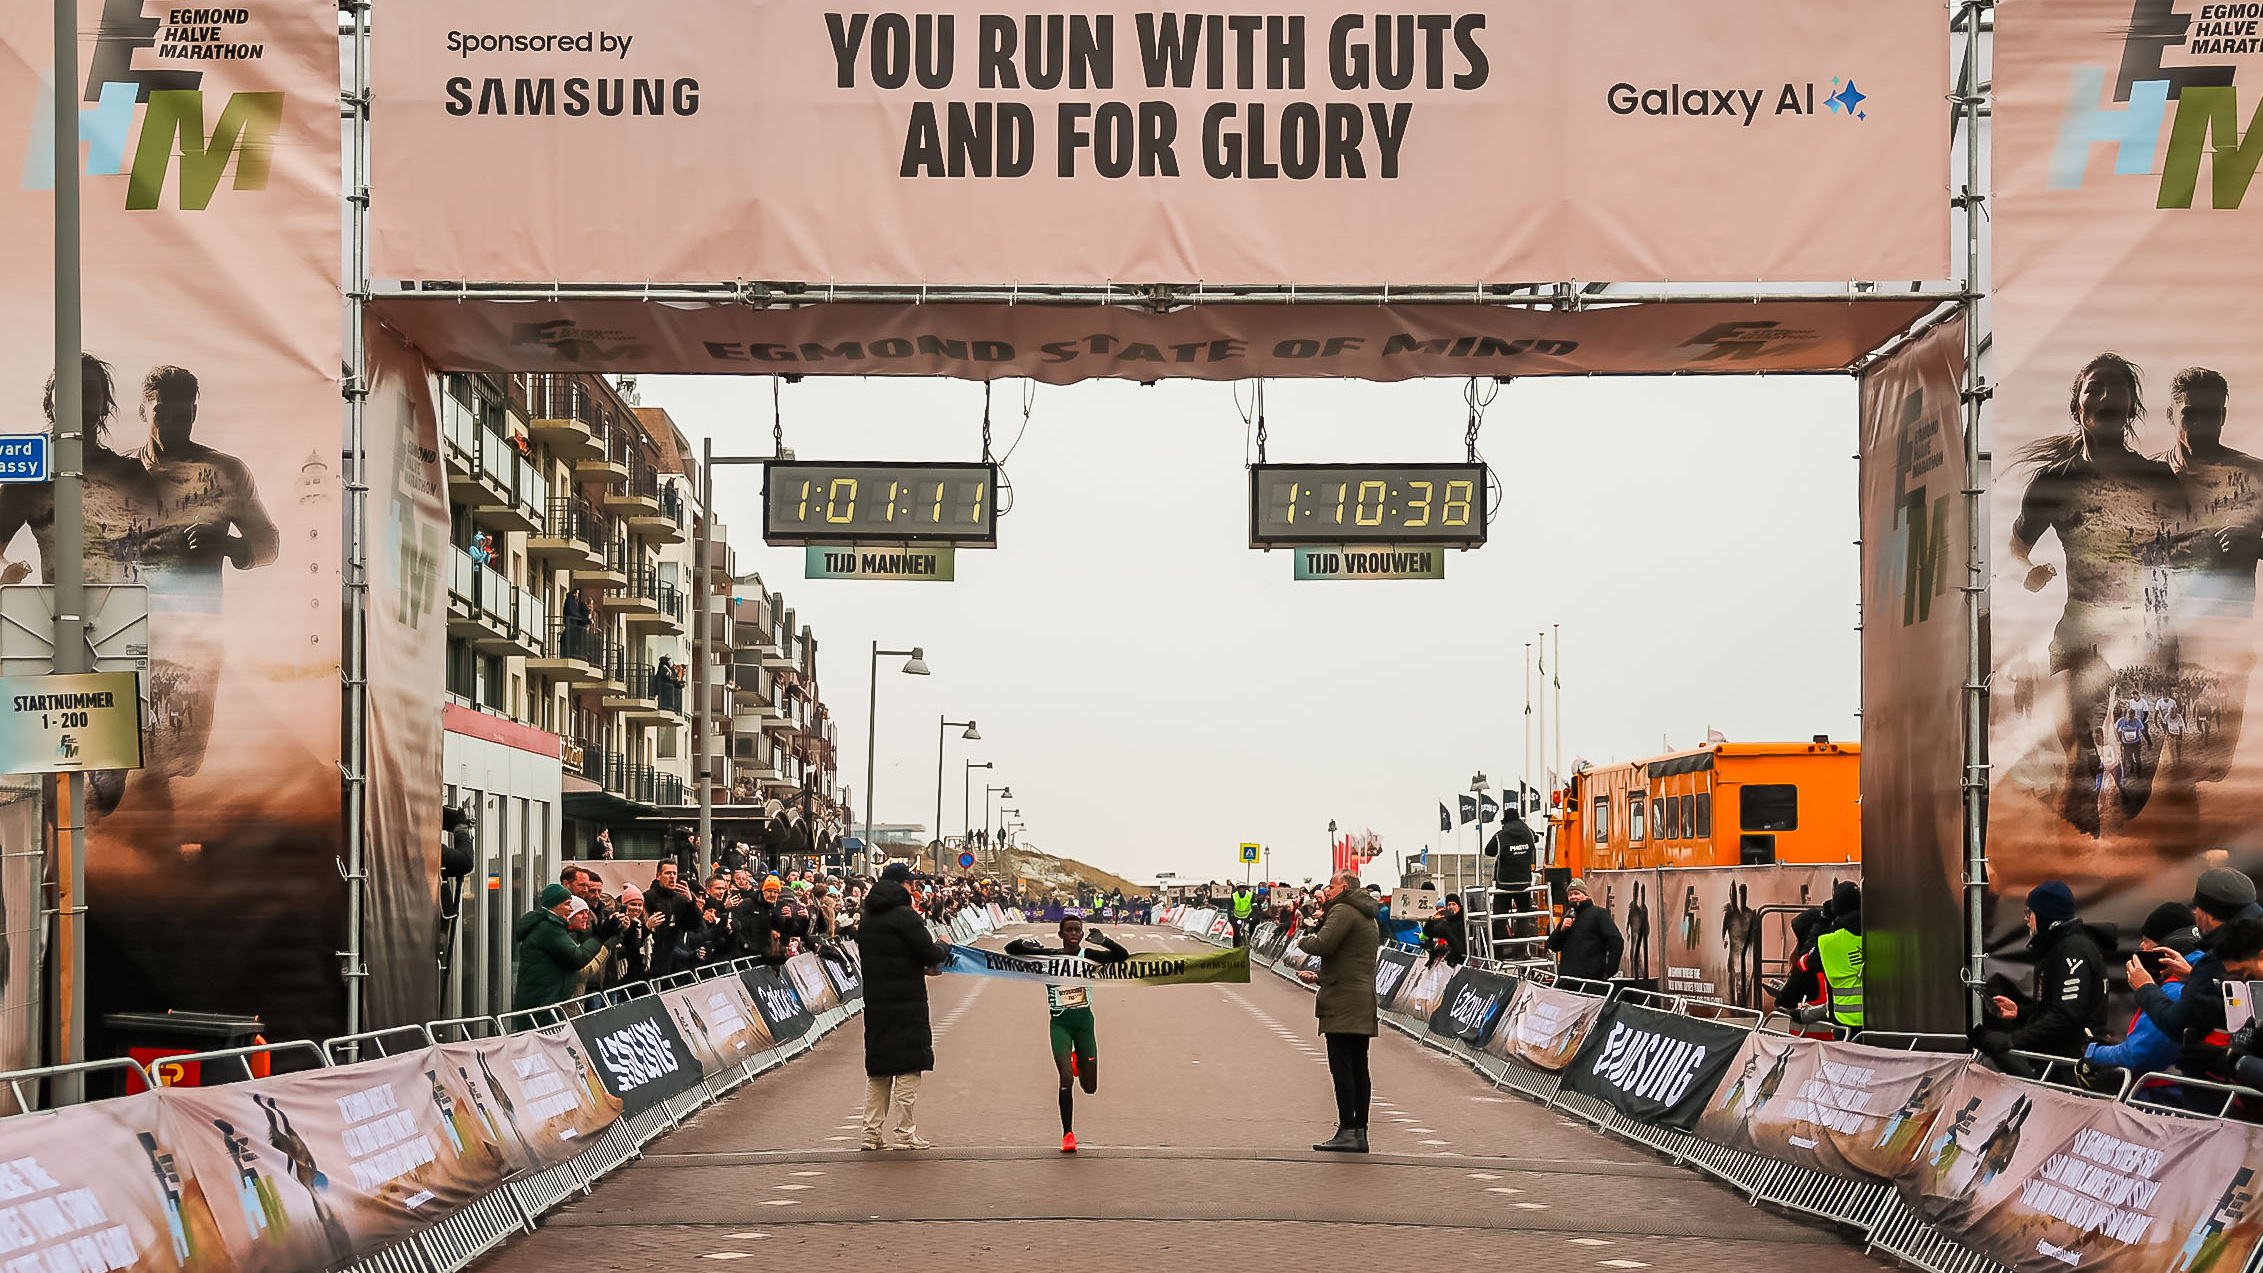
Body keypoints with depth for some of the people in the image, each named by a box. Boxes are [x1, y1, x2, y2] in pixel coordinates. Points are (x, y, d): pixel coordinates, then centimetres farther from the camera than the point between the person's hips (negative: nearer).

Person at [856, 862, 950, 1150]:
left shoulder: (867, 919, 12)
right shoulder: (905, 916, -13)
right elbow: (930, 954, -15)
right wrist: (943, 948, 10)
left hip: (875, 1004, 7)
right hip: (907, 1003, -7)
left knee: (877, 1071, 13)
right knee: (908, 1067, -1)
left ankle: (871, 1134, 13)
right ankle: (905, 1134, -1)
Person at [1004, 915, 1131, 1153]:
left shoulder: (1088, 956, -2)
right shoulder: (1049, 956, -4)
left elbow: (1122, 956, -11)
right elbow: (1010, 949, -6)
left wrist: (1105, 941, -28)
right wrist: (1024, 943, -28)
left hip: (1084, 1020, 2)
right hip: (1060, 1022, -2)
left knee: (1090, 1087, 8)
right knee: (1066, 1079, -15)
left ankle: (1077, 1061, 44)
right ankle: (1068, 1134, -2)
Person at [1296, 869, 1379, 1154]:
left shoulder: (1343, 911, -9)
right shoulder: (1368, 917, 23)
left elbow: (1323, 944, -21)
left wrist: (1304, 940, 0)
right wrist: (1319, 977, 25)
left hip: (1343, 1002, -10)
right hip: (1363, 1003, 10)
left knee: (1341, 1067, -9)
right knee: (1358, 1069, 8)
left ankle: (1347, 1132, -12)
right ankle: (1360, 1133, 8)